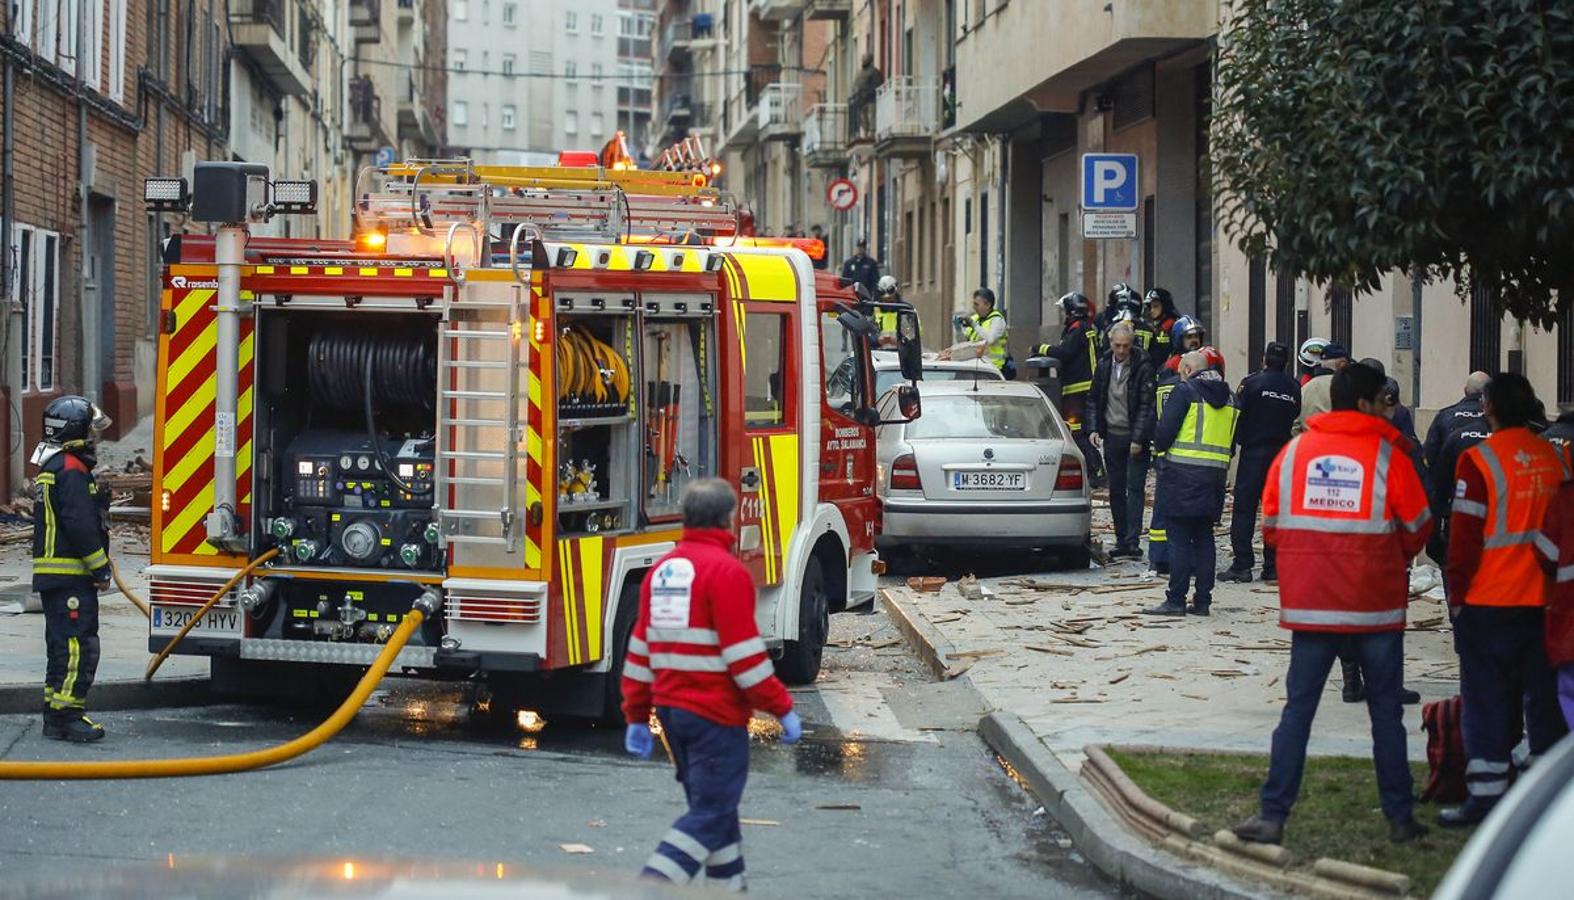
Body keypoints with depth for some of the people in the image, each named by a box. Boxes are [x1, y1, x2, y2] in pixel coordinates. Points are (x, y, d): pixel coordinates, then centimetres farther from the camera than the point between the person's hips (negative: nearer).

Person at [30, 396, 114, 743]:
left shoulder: (52, 467, 19)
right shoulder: (71, 470, -15)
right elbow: (80, 525, -20)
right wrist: (101, 568, -15)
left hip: (52, 572, 11)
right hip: (71, 577, -11)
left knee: (63, 645, 14)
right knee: (78, 645, -11)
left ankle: (56, 714, 17)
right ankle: (67, 716, -13)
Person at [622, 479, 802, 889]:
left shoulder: (661, 570, 9)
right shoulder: (726, 571, -14)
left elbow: (640, 650, 12)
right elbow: (744, 655, -17)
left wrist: (637, 717, 17)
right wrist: (783, 709, -9)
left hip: (671, 710, 8)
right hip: (716, 714, -8)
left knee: (713, 804, 20)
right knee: (710, 813, -5)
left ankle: (729, 885, 26)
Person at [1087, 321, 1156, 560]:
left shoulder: (1143, 367, -10)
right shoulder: (1104, 365, 6)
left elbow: (1147, 406, -11)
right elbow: (1094, 399, 15)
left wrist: (1138, 439, -15)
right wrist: (1093, 428, 3)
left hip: (1135, 439, -5)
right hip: (1112, 436, 5)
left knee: (1135, 489, -9)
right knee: (1116, 491, 8)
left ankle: (1132, 541, -12)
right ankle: (1121, 540, 14)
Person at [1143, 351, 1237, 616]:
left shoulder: (1185, 391, -6)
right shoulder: (1229, 397, 15)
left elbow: (1164, 431, -10)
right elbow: (1233, 439, 18)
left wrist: (1160, 446, 10)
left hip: (1183, 474, -6)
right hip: (1216, 474, 6)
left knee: (1179, 538, -4)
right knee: (1204, 538, 11)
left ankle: (1176, 600, -5)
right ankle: (1202, 600, 10)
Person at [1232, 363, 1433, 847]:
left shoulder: (1293, 452, 4)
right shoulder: (1388, 455, -5)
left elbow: (1270, 527, 7)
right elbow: (1418, 525, 0)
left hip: (1308, 603, 2)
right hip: (1375, 605, -2)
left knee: (1297, 708, 5)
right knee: (1386, 712, 8)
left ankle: (1272, 815, -1)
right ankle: (1400, 818, 13)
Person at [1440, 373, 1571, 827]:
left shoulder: (1479, 461, -11)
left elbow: (1465, 536, -12)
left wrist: (1457, 594, -3)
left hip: (1489, 602, -5)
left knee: (1487, 700, 1)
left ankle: (1485, 794, 1)